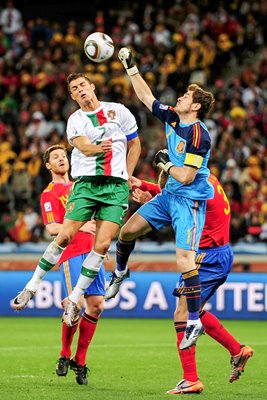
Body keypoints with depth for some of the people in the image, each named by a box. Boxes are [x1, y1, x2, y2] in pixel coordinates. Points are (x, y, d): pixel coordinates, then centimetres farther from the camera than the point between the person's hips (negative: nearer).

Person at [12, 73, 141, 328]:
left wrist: (126, 177, 10)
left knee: (102, 244, -10)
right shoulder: (75, 120, 6)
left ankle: (73, 300, 0)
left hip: (116, 186, 0)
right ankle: (32, 286, 5)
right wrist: (99, 148, -36)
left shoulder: (119, 111, 6)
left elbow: (134, 145, 16)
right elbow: (82, 146, -14)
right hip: (86, 183, 0)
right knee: (65, 235, -11)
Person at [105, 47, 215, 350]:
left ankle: (194, 322, -12)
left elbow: (186, 177, -22)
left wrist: (164, 163, -8)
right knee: (128, 230, 10)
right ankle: (120, 273, 39)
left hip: (189, 200, -8)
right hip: (169, 195, 8)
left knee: (184, 260, -18)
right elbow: (146, 97, 16)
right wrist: (130, 67, 15)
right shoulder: (171, 118, 3)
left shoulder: (198, 135, -21)